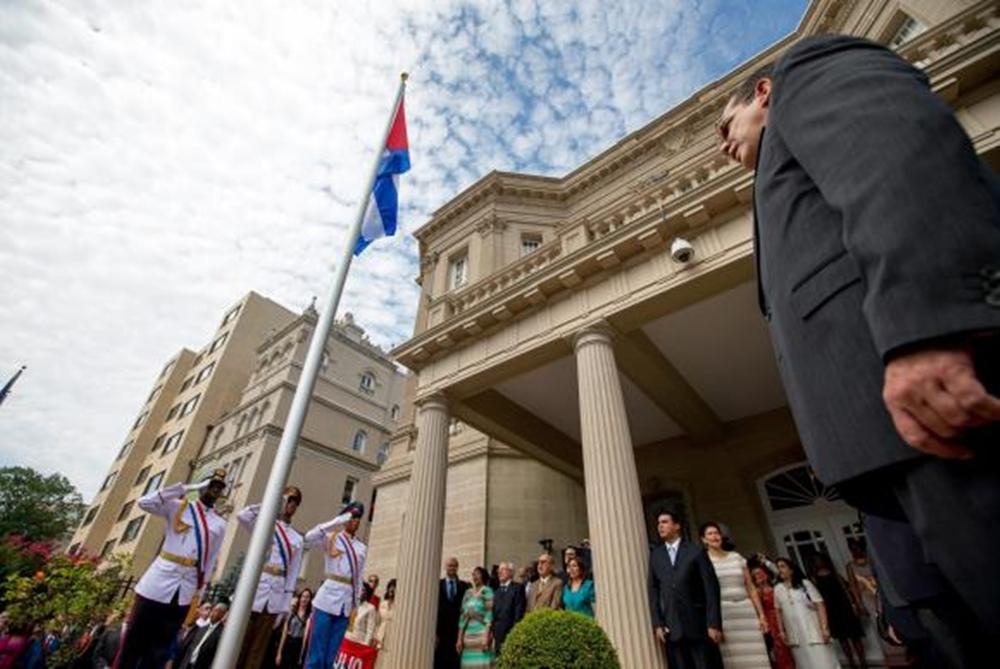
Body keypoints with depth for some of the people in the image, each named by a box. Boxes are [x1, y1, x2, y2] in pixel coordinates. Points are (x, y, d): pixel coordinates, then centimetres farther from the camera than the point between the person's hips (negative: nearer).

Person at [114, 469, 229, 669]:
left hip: (185, 592, 3)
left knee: (159, 649, 10)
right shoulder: (178, 507, 0)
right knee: (133, 642, 4)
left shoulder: (220, 524, 7)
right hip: (159, 582, -3)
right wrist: (186, 488, -16)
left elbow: (210, 561, 10)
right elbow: (144, 502, -15)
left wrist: (200, 590, 5)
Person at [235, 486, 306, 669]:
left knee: (260, 644, 10)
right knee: (241, 640, 0)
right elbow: (242, 516, -21)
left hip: (276, 592, 4)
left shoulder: (297, 539, 10)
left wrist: (286, 602, 3)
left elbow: (293, 572, 9)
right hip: (257, 585, -4)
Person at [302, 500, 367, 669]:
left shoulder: (362, 548, 13)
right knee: (316, 653, -4)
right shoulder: (331, 538, 1)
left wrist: (355, 604, 11)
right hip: (328, 597, -4)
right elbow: (309, 537, -19)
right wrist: (336, 522, -21)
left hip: (347, 602, 4)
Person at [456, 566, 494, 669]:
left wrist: (486, 637, -15)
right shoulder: (468, 592, 14)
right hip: (468, 634, 5)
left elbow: (489, 614, -8)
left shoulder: (487, 591, -2)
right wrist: (459, 638, 8)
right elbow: (462, 615, 12)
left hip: (481, 633, -5)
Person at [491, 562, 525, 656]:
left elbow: (519, 611, -10)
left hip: (511, 633, -6)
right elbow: (494, 612, 13)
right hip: (498, 635, 6)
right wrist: (493, 634, 7)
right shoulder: (497, 591, 17)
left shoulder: (517, 588, -3)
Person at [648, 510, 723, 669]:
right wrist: (657, 624, -1)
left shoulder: (696, 552, 1)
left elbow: (711, 588, -2)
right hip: (671, 628, 2)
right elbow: (653, 590, 6)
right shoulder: (655, 555, 9)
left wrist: (714, 623, -8)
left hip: (698, 624, -2)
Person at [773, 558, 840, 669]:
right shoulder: (778, 589, 6)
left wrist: (824, 628, -13)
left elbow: (819, 605, -4)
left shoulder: (804, 583, -1)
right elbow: (778, 612, 9)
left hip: (813, 631, -2)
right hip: (795, 636, 2)